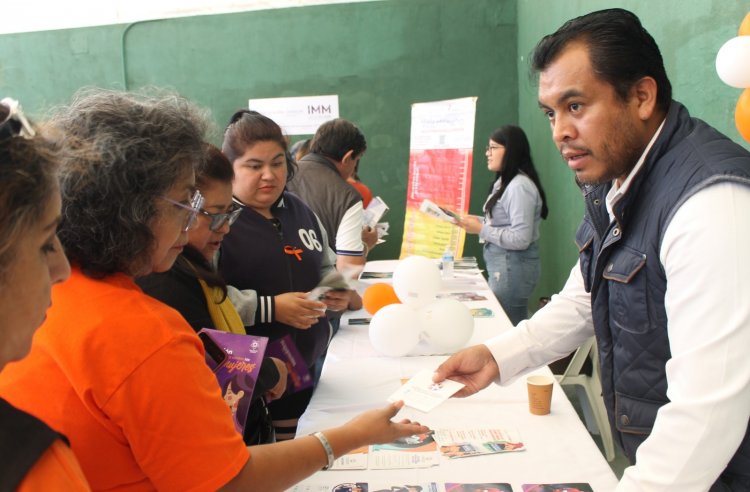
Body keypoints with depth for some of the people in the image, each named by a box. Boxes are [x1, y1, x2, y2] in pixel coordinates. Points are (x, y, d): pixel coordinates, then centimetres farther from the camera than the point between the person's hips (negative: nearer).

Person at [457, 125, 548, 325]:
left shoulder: (520, 186, -18)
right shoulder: (504, 182, 13)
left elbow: (521, 239, -23)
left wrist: (481, 230, -18)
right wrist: (478, 222, 3)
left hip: (513, 267, -9)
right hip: (502, 265, 9)